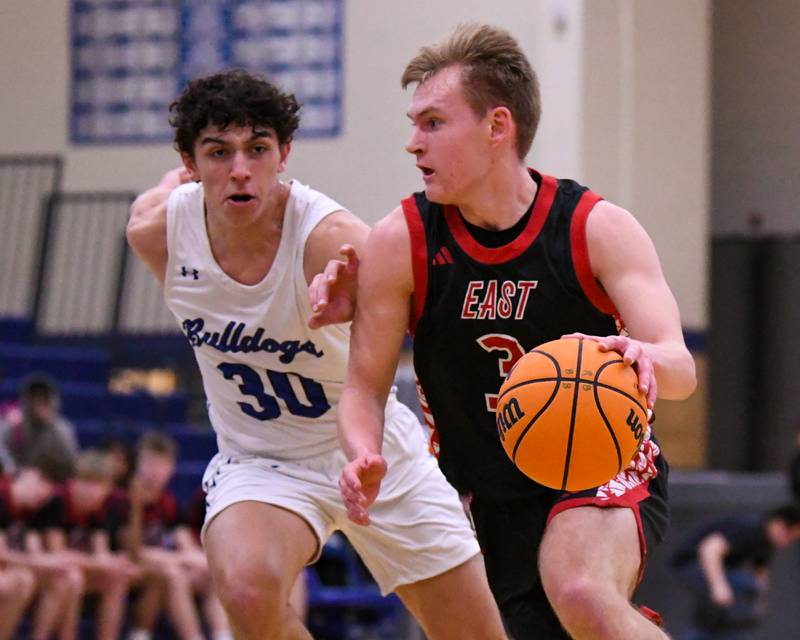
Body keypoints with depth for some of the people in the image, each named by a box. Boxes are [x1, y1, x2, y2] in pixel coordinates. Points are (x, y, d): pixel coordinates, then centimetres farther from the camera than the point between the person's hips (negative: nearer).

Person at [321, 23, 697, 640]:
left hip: (603, 471, -3)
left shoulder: (599, 229, -12)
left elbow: (681, 369, -20)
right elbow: (365, 386, -3)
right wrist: (365, 459, -26)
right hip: (488, 498, 3)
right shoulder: (401, 244, -9)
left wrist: (643, 358, -45)